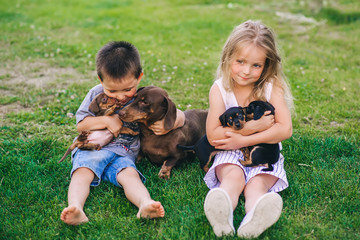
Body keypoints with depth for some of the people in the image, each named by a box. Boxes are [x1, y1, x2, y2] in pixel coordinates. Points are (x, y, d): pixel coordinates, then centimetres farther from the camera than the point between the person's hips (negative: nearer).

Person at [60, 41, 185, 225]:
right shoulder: (97, 94, 6)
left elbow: (180, 116, 7)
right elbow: (81, 124, 8)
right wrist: (107, 120, -7)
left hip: (124, 155, -1)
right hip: (92, 148, 1)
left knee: (130, 175, -31)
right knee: (83, 171, -29)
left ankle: (145, 204, -59)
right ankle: (76, 208, -51)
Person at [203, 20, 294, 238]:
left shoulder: (272, 87, -6)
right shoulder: (220, 89, -7)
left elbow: (285, 129, -15)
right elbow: (213, 135, -12)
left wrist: (242, 140, -18)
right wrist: (250, 127, -20)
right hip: (231, 153, 0)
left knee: (257, 184, -28)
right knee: (233, 177, -31)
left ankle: (254, 219, -59)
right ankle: (222, 214, -60)